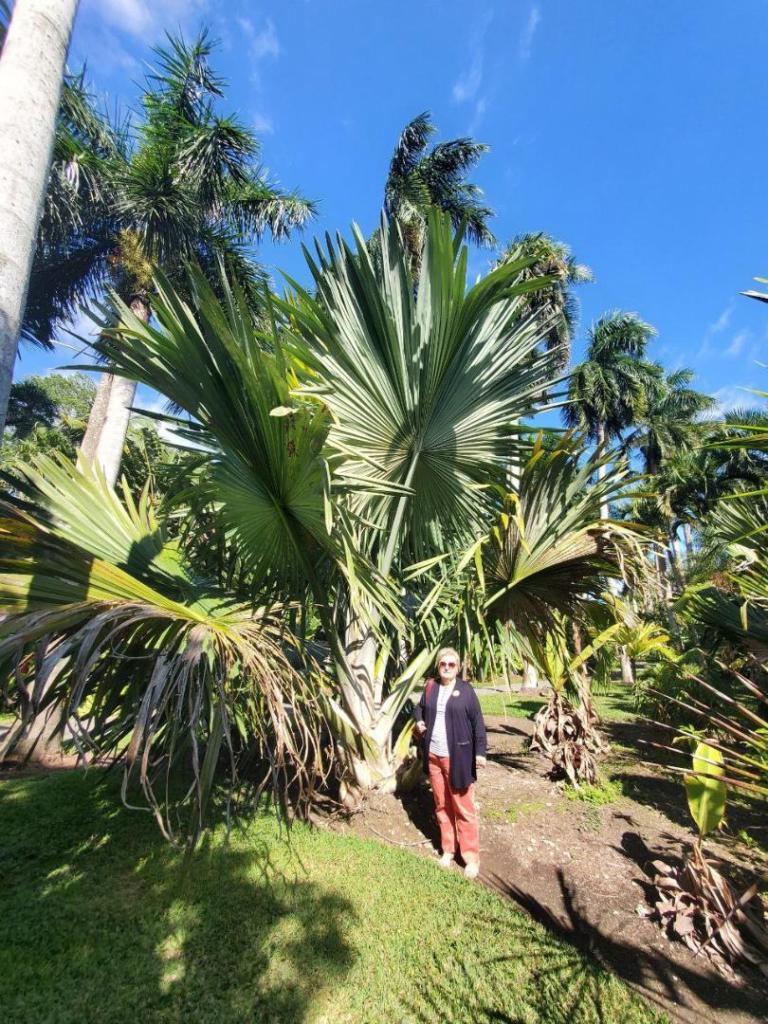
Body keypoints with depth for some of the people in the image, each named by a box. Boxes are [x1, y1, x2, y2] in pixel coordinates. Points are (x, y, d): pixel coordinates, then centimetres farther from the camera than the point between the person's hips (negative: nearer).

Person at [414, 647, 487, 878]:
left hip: (458, 757, -4)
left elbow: (478, 722, -6)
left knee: (463, 808, 5)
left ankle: (471, 857, 19)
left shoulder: (465, 690, -8)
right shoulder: (430, 687, 2)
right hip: (433, 756, 4)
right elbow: (420, 707, 19)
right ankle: (448, 849, 32)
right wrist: (418, 720, -1)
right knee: (442, 806, 16)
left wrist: (480, 751, -10)